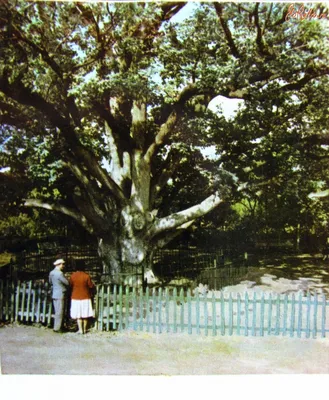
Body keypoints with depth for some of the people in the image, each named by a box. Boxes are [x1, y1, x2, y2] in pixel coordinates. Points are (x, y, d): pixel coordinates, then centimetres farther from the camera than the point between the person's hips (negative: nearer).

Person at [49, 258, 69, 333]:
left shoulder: (51, 273, 6)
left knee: (57, 312, 16)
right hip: (60, 295, -9)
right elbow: (67, 283, -14)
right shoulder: (59, 273, -20)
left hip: (54, 294, 9)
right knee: (59, 312, -1)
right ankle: (57, 328, 5)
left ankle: (57, 326, 23)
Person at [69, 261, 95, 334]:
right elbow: (91, 286, -6)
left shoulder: (73, 276, -8)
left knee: (78, 315, 6)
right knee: (85, 314, 11)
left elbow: (70, 286, 2)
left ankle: (80, 330, 6)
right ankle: (85, 329, 18)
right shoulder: (86, 276, -12)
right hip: (85, 297, 0)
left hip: (76, 297, 0)